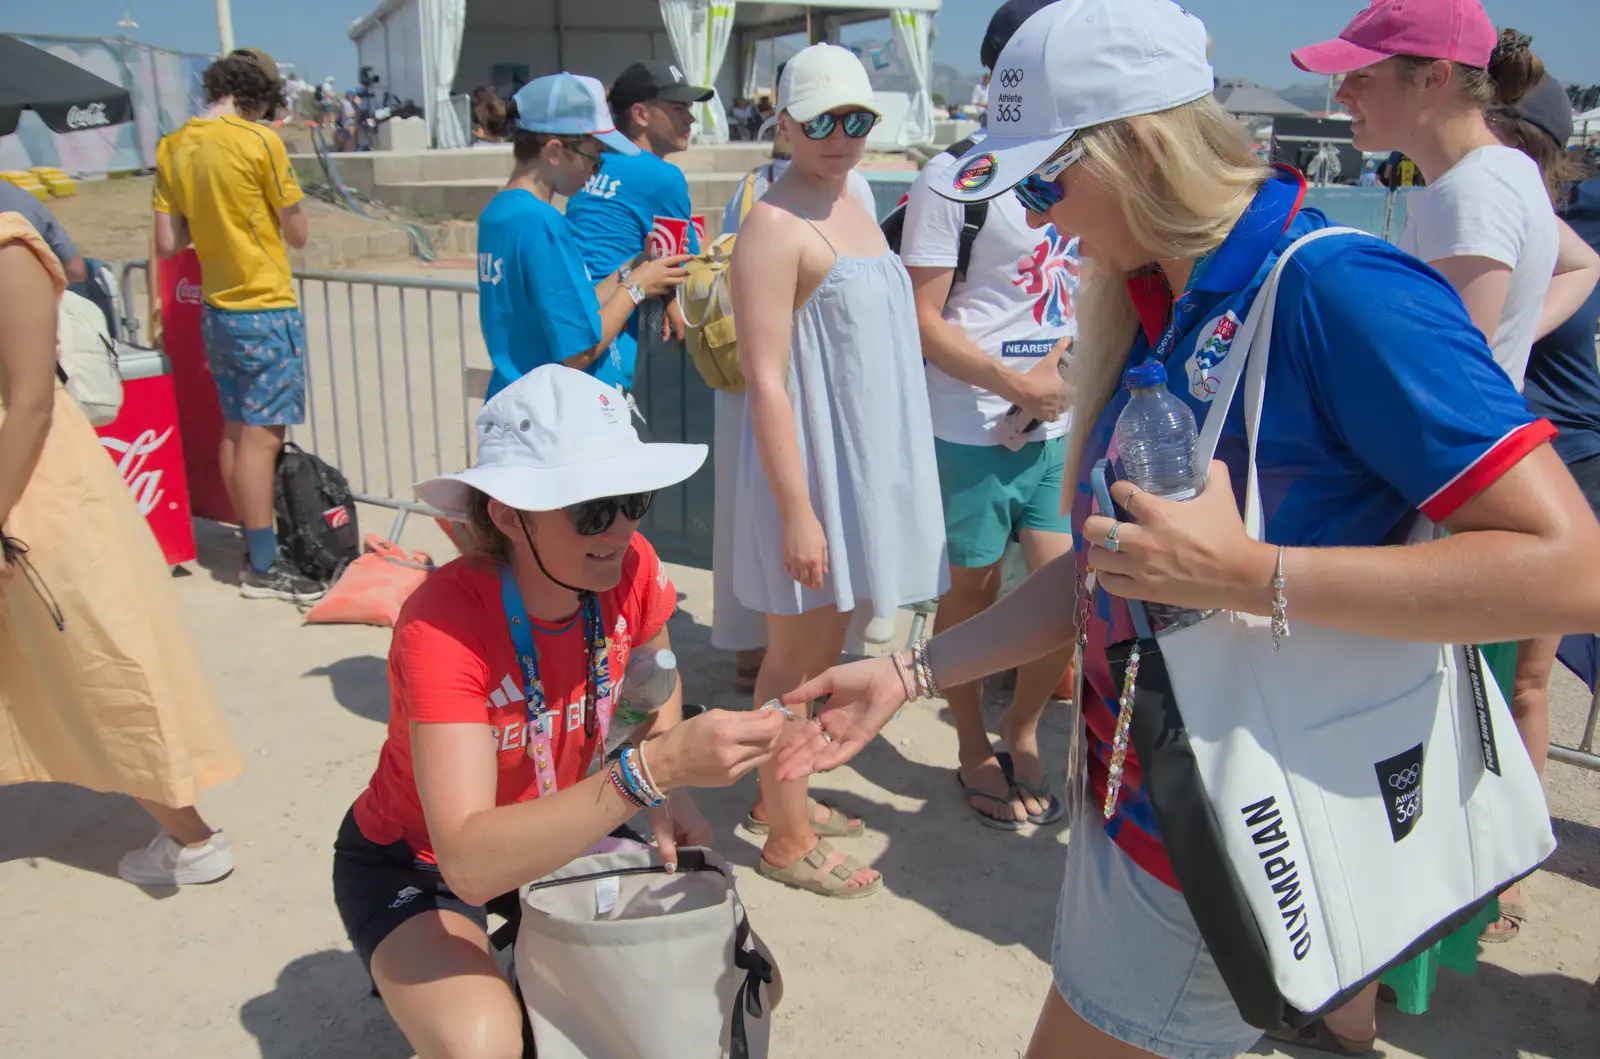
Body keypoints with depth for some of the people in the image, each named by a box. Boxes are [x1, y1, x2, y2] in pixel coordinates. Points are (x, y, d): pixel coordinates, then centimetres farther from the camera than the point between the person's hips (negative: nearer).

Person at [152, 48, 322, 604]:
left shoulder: (172, 148, 6)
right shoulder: (261, 142, -13)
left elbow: (168, 243, 5)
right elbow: (299, 235, -8)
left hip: (216, 309, 7)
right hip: (266, 309, -7)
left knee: (233, 431, 12)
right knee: (262, 434, -4)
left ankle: (255, 547, 22)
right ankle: (263, 567, 1)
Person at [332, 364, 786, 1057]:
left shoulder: (632, 570, -18)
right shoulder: (441, 628, -34)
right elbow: (470, 863, -43)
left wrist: (672, 791, -12)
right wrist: (654, 768, -53)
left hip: (554, 831, 5)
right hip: (417, 861, -5)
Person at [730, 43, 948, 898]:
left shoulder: (850, 204, 12)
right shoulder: (776, 225, -16)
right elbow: (764, 379, -20)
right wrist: (797, 509, -23)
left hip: (865, 463, 9)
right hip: (809, 465, -9)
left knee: (825, 643, 18)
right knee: (799, 652, 3)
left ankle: (778, 796, 35)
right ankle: (787, 839, 19)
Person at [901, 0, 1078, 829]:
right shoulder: (954, 178, -8)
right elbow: (923, 320, -11)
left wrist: (1058, 363, 0)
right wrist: (1012, 382, -16)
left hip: (1057, 426, 5)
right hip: (972, 433, -5)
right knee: (972, 592, 8)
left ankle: (1021, 731, 28)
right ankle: (974, 752, 30)